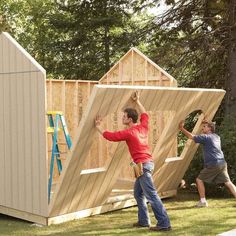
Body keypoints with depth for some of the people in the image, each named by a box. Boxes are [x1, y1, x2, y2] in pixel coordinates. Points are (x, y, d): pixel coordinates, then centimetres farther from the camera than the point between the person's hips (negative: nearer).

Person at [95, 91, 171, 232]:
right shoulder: (143, 127, 9)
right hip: (147, 163, 9)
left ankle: (164, 224, -11)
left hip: (143, 165, -9)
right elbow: (145, 115, 30)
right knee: (138, 193, 19)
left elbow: (110, 136, -6)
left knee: (151, 195, -10)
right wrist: (137, 101, 35)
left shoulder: (128, 133, -12)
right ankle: (143, 221, 22)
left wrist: (98, 126, 6)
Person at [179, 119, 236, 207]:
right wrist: (206, 123, 35)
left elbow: (191, 136, -9)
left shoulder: (206, 137, -6)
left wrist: (181, 128, -2)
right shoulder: (216, 136, 17)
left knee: (199, 180, 6)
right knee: (228, 182, 6)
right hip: (222, 163, 8)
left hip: (213, 164, -7)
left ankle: (203, 201, 5)